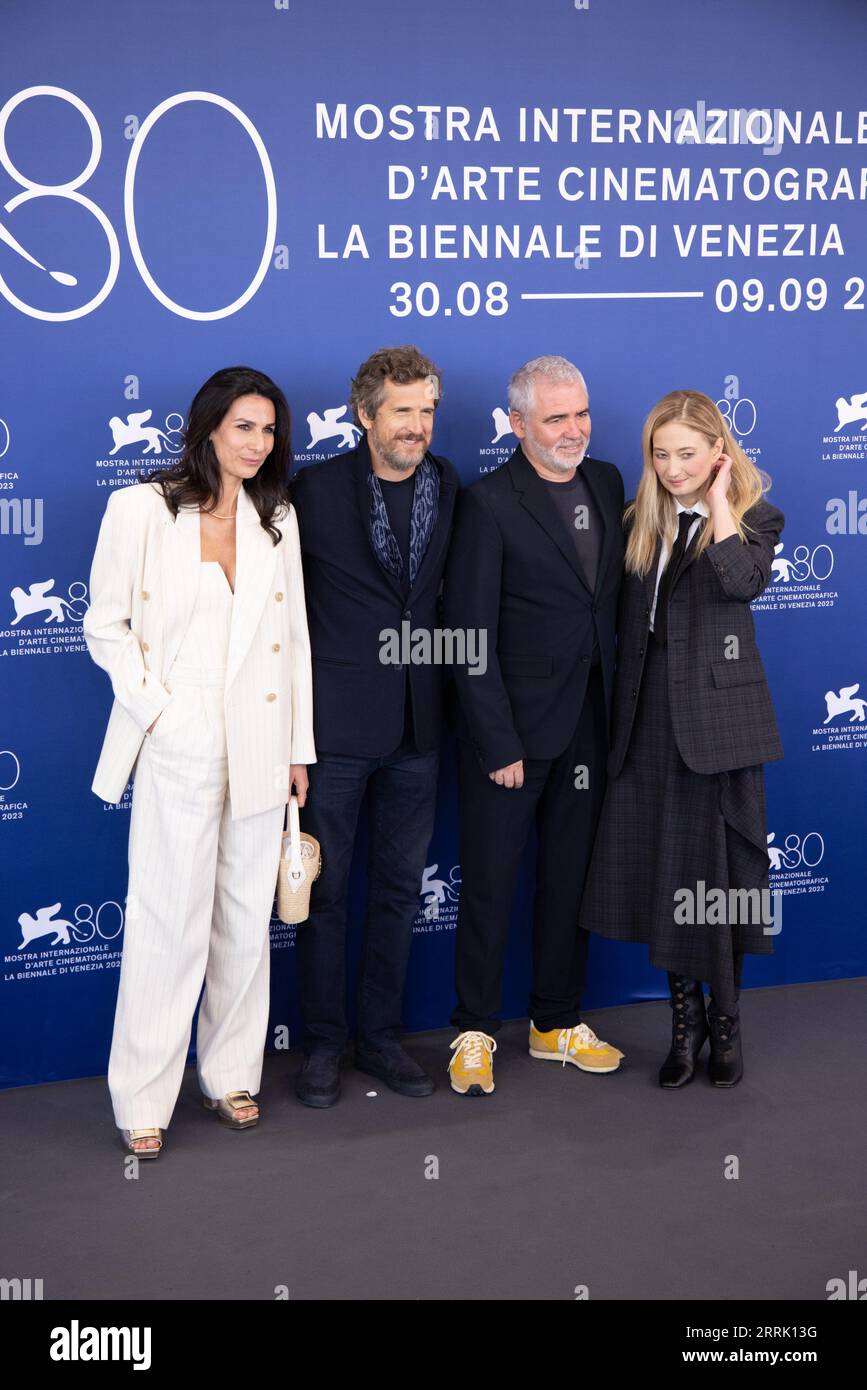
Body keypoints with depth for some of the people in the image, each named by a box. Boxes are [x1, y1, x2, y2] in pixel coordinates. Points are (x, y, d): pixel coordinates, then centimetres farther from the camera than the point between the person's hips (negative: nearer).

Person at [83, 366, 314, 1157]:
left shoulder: (277, 518, 10)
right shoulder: (142, 509, -2)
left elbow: (294, 637, 10)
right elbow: (107, 625, -1)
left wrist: (300, 748, 8)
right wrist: (154, 709, -11)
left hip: (260, 749, 4)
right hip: (177, 751, -4)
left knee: (246, 921, 10)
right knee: (169, 922, -2)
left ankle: (232, 1076, 24)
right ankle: (144, 1099, 10)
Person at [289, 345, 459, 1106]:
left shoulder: (447, 487, 5)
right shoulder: (316, 489, -7)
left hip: (417, 723, 4)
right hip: (336, 721, -4)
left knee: (400, 887, 13)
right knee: (324, 888, 6)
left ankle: (381, 1036, 27)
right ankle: (323, 1044, 20)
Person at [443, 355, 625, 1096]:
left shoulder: (607, 482, 7)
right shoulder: (489, 504, -11)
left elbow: (615, 592, 12)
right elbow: (470, 635, -13)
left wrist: (619, 709, 5)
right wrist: (499, 744, -16)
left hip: (587, 723, 6)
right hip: (513, 723, -6)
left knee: (569, 876, 15)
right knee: (490, 882, 5)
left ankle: (558, 1022, 30)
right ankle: (476, 1033, 19)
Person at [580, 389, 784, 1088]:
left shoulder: (755, 516, -1)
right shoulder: (640, 519, 10)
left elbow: (744, 582, -23)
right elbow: (625, 619, 8)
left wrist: (718, 500, -14)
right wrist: (623, 709, 1)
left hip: (717, 711, -4)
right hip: (649, 714, 4)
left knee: (716, 862, 3)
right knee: (655, 864, 7)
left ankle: (725, 1017, 21)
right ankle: (685, 1016, 22)